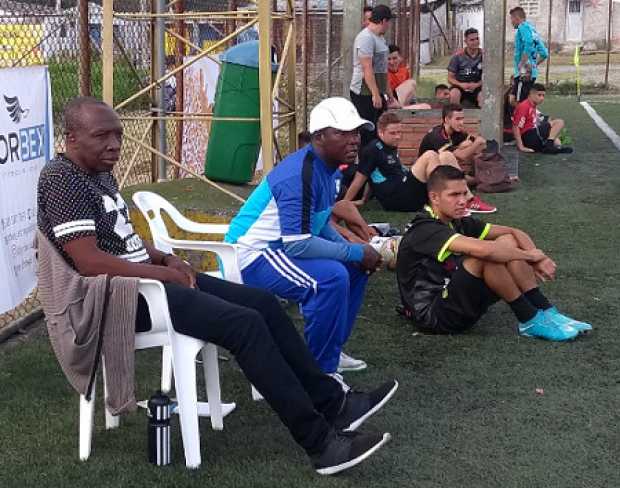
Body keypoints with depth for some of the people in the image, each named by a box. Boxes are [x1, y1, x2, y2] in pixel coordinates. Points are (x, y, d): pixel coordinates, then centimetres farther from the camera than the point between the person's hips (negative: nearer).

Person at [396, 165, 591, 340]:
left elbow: (513, 232, 8)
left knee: (507, 241, -1)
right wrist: (529, 255, -18)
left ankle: (546, 313, -5)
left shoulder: (458, 223, 8)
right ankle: (529, 320, -14)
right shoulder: (425, 230, -20)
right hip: (433, 315, -9)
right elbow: (483, 250, -33)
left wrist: (538, 258, -11)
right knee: (488, 255, -27)